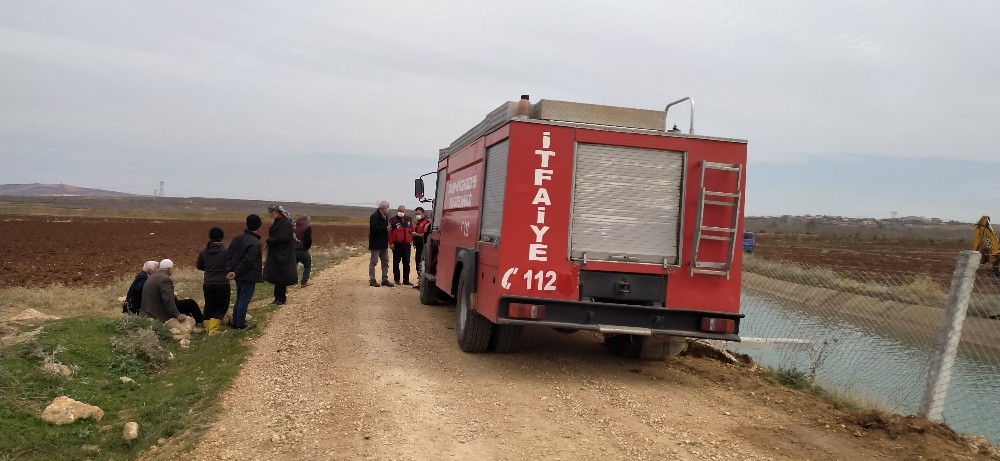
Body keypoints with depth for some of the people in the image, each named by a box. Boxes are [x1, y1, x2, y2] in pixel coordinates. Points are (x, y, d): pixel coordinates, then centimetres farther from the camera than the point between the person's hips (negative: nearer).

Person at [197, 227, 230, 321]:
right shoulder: (226, 250, -14)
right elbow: (229, 268, -16)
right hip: (222, 283, -4)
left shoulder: (204, 251, 1)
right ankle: (216, 319, -15)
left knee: (209, 306, 15)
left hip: (208, 283, 4)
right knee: (223, 305, 6)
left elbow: (199, 266, 12)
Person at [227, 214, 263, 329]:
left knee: (239, 299, 19)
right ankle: (240, 324, 7)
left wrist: (231, 270, 1)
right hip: (249, 276, -8)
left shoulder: (238, 238, 7)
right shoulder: (255, 243, -20)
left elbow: (230, 254, 7)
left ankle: (235, 322, 25)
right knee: (244, 300, 0)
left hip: (239, 276, 8)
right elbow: (247, 261, -23)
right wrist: (236, 273, -13)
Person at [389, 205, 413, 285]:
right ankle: (396, 279, 9)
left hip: (407, 244, 4)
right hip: (397, 244, -4)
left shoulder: (409, 220, 10)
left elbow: (411, 230, 16)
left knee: (406, 262, 7)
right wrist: (391, 243, -11)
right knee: (396, 262, 3)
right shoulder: (393, 220, -4)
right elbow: (389, 232, -7)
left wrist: (411, 240, 8)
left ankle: (406, 280, 13)